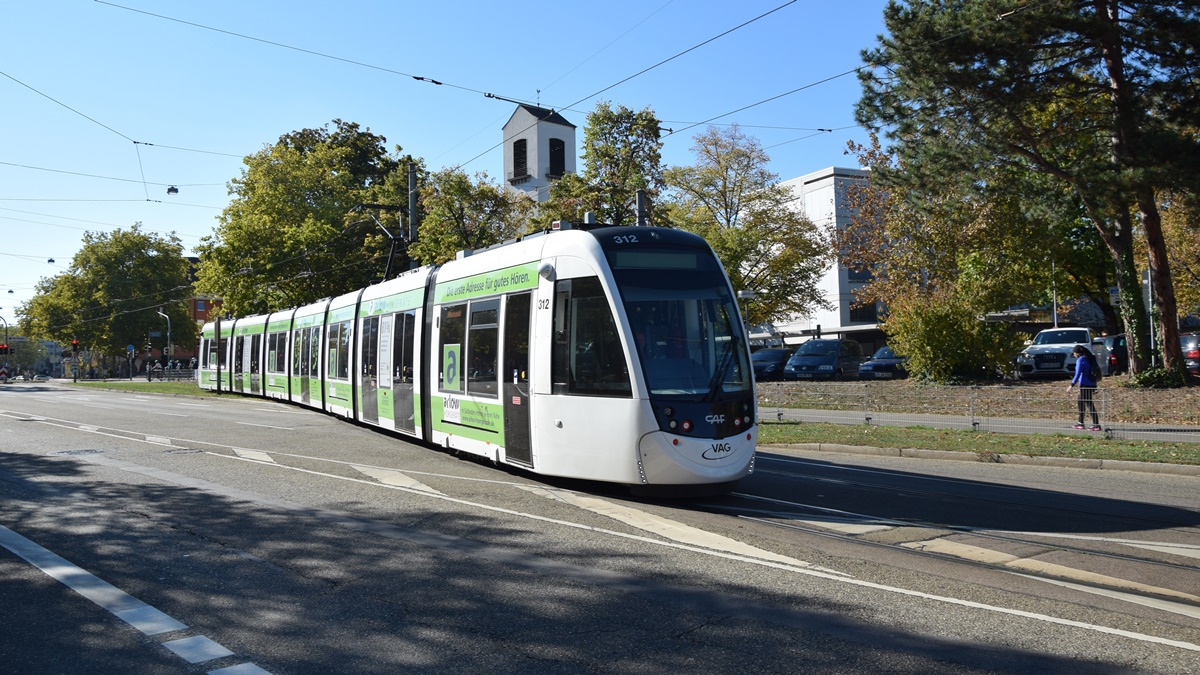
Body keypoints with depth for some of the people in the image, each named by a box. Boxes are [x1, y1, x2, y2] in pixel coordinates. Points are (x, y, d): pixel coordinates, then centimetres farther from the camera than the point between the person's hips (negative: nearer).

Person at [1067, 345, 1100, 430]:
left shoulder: (1080, 360, -12)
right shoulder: (1089, 359, 15)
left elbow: (1078, 374, -17)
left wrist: (1072, 385, -13)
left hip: (1085, 385, -9)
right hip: (1092, 384, 9)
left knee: (1089, 404, -8)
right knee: (1081, 402, 20)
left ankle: (1096, 425, -11)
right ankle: (1081, 423, 25)